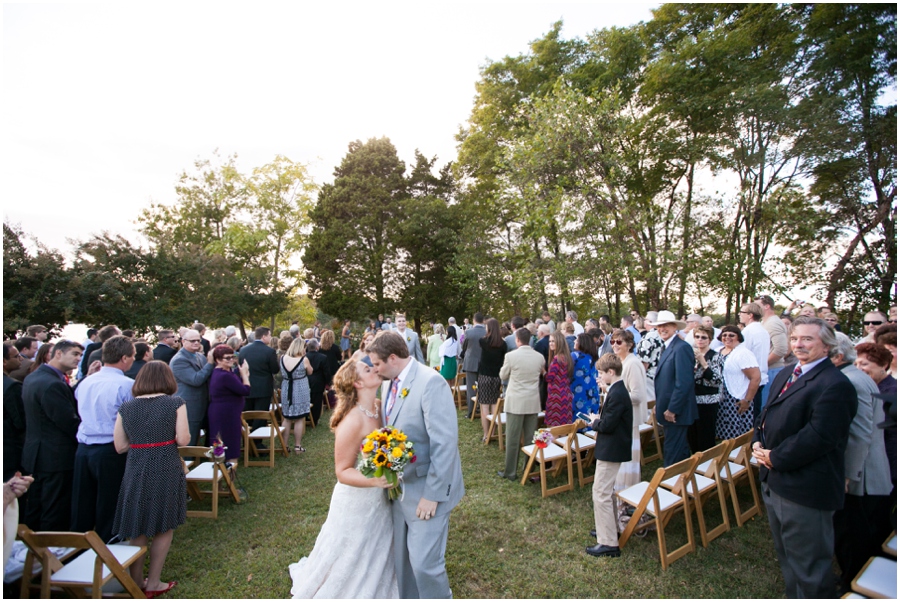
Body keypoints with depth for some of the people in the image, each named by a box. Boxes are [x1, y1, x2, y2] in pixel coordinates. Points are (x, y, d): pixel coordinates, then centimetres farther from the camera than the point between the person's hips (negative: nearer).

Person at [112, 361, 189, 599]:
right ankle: (153, 584, 23)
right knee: (164, 528, 14)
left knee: (138, 530, 18)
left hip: (136, 472, 3)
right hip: (167, 472, -3)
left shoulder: (126, 407, 1)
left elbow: (120, 446, 3)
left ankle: (136, 584, 30)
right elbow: (183, 439, -12)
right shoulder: (175, 403, -9)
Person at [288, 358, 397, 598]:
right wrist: (374, 480, -36)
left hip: (379, 500, 7)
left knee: (376, 558, 26)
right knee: (350, 562, 17)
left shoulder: (379, 407, -6)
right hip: (357, 504, -7)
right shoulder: (353, 421, -29)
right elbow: (342, 472, -23)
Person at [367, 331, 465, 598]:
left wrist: (433, 494, -21)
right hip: (400, 487, 8)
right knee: (401, 557, 20)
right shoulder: (391, 383, 5)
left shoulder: (431, 383, -22)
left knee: (424, 563, 1)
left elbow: (445, 443, -24)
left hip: (426, 490, -8)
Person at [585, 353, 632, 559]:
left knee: (601, 494, -5)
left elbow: (607, 425, -26)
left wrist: (594, 422, -8)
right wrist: (599, 419, 1)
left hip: (610, 450, -11)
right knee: (607, 491, 23)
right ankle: (610, 528, 38)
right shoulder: (619, 390, 8)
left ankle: (608, 543, 1)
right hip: (613, 448, 11)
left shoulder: (616, 394, -24)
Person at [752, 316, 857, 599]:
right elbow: (767, 415, 16)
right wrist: (758, 443, -1)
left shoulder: (835, 384, -18)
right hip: (775, 481, 9)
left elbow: (818, 437, -24)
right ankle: (792, 594, 44)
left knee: (808, 567, 7)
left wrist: (775, 458, -18)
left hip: (805, 489, -9)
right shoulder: (785, 376, 12)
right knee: (786, 555, 26)